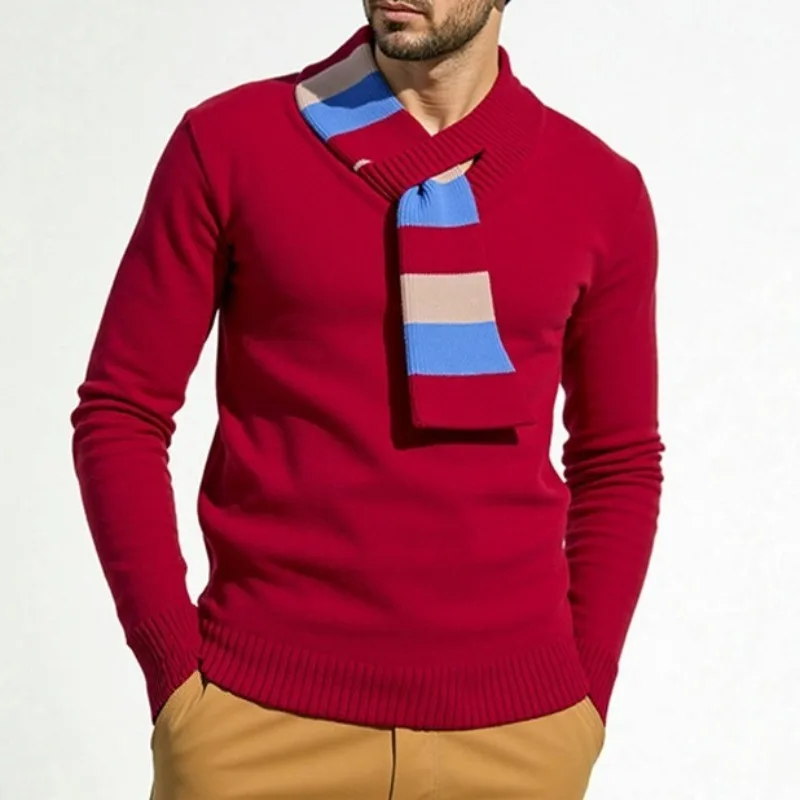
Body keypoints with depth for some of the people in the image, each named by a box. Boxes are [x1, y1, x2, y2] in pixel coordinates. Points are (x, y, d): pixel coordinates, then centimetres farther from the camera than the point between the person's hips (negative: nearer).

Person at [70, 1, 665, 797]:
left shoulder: (601, 189, 2)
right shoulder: (228, 143, -3)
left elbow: (619, 461, 11)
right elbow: (121, 415, 1)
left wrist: (585, 699, 3)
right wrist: (176, 675, -5)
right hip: (258, 720, -1)